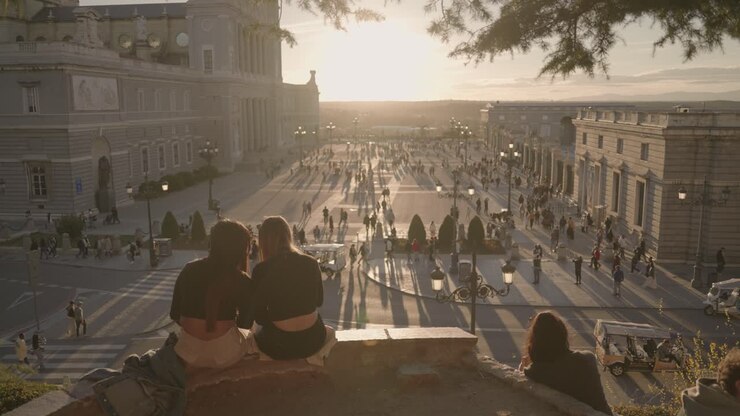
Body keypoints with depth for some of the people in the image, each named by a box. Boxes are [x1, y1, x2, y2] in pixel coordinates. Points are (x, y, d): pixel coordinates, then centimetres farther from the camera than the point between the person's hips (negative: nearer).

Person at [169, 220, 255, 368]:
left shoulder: (189, 270, -2)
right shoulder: (242, 281, -11)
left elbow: (175, 315, 5)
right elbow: (246, 323, 1)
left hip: (188, 353, 3)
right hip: (225, 354, -3)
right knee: (247, 334, 32)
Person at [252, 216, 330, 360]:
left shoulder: (262, 270, -13)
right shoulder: (311, 263, -4)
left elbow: (259, 317, -5)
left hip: (280, 344, -2)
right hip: (313, 339, 2)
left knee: (257, 334, 30)